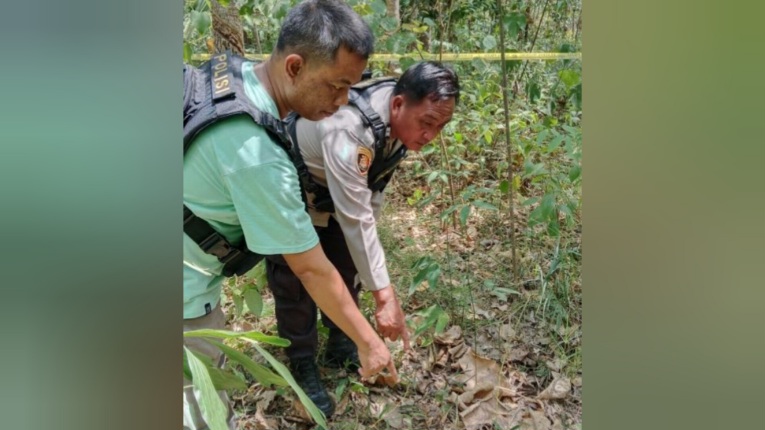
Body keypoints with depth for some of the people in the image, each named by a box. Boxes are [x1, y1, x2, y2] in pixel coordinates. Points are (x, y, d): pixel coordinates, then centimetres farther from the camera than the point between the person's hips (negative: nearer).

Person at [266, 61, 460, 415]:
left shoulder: (400, 119, -18)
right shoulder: (347, 132, -43)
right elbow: (355, 221, -42)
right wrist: (384, 296, -40)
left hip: (331, 192, 7)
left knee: (346, 268, 11)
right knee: (296, 280, -4)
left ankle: (340, 348, 29)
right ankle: (302, 365, 15)